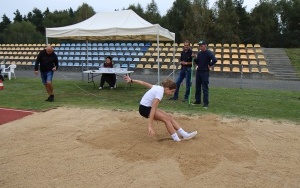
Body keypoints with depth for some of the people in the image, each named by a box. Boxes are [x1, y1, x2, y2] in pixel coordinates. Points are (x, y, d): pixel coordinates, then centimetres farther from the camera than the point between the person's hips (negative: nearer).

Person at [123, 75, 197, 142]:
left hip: (147, 107, 9)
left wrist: (131, 80, 20)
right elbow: (153, 109, -30)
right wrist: (150, 126, -34)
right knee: (167, 119, -12)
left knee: (169, 117, 4)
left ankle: (184, 134, 7)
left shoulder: (158, 87, 4)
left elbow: (143, 83, 11)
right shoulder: (160, 92, -23)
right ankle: (176, 139, -6)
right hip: (145, 109, -9)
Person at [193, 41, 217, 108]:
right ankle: (198, 100, 25)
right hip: (198, 71, 7)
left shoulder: (209, 53, -12)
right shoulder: (199, 53, 9)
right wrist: (194, 58, 0)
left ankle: (205, 103, 0)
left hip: (205, 72, -7)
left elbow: (215, 60, -26)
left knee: (205, 88, -5)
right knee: (197, 87, 13)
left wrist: (209, 65, -15)